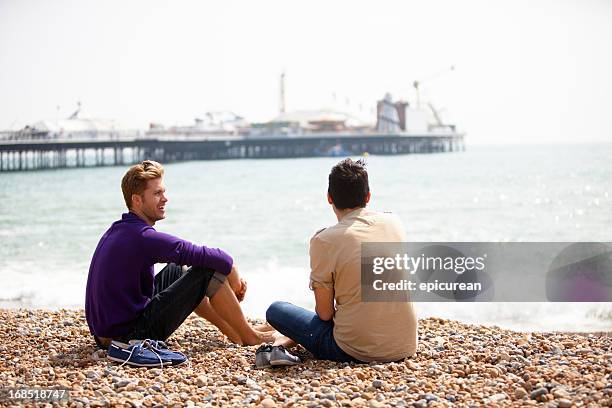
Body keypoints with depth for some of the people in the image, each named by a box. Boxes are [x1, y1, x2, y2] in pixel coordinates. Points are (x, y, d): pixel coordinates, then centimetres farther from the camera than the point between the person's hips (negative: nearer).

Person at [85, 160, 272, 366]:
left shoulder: (119, 229, 10)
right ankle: (249, 336, 10)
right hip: (131, 332, -10)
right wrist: (234, 279, -1)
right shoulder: (143, 237, -21)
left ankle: (234, 333, 27)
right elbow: (217, 259, -23)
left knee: (179, 271, 24)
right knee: (210, 271, -7)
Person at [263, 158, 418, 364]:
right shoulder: (394, 222, 4)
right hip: (406, 346, 4)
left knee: (276, 310, 16)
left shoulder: (324, 241, -12)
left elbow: (324, 313, -6)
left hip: (356, 352, -4)